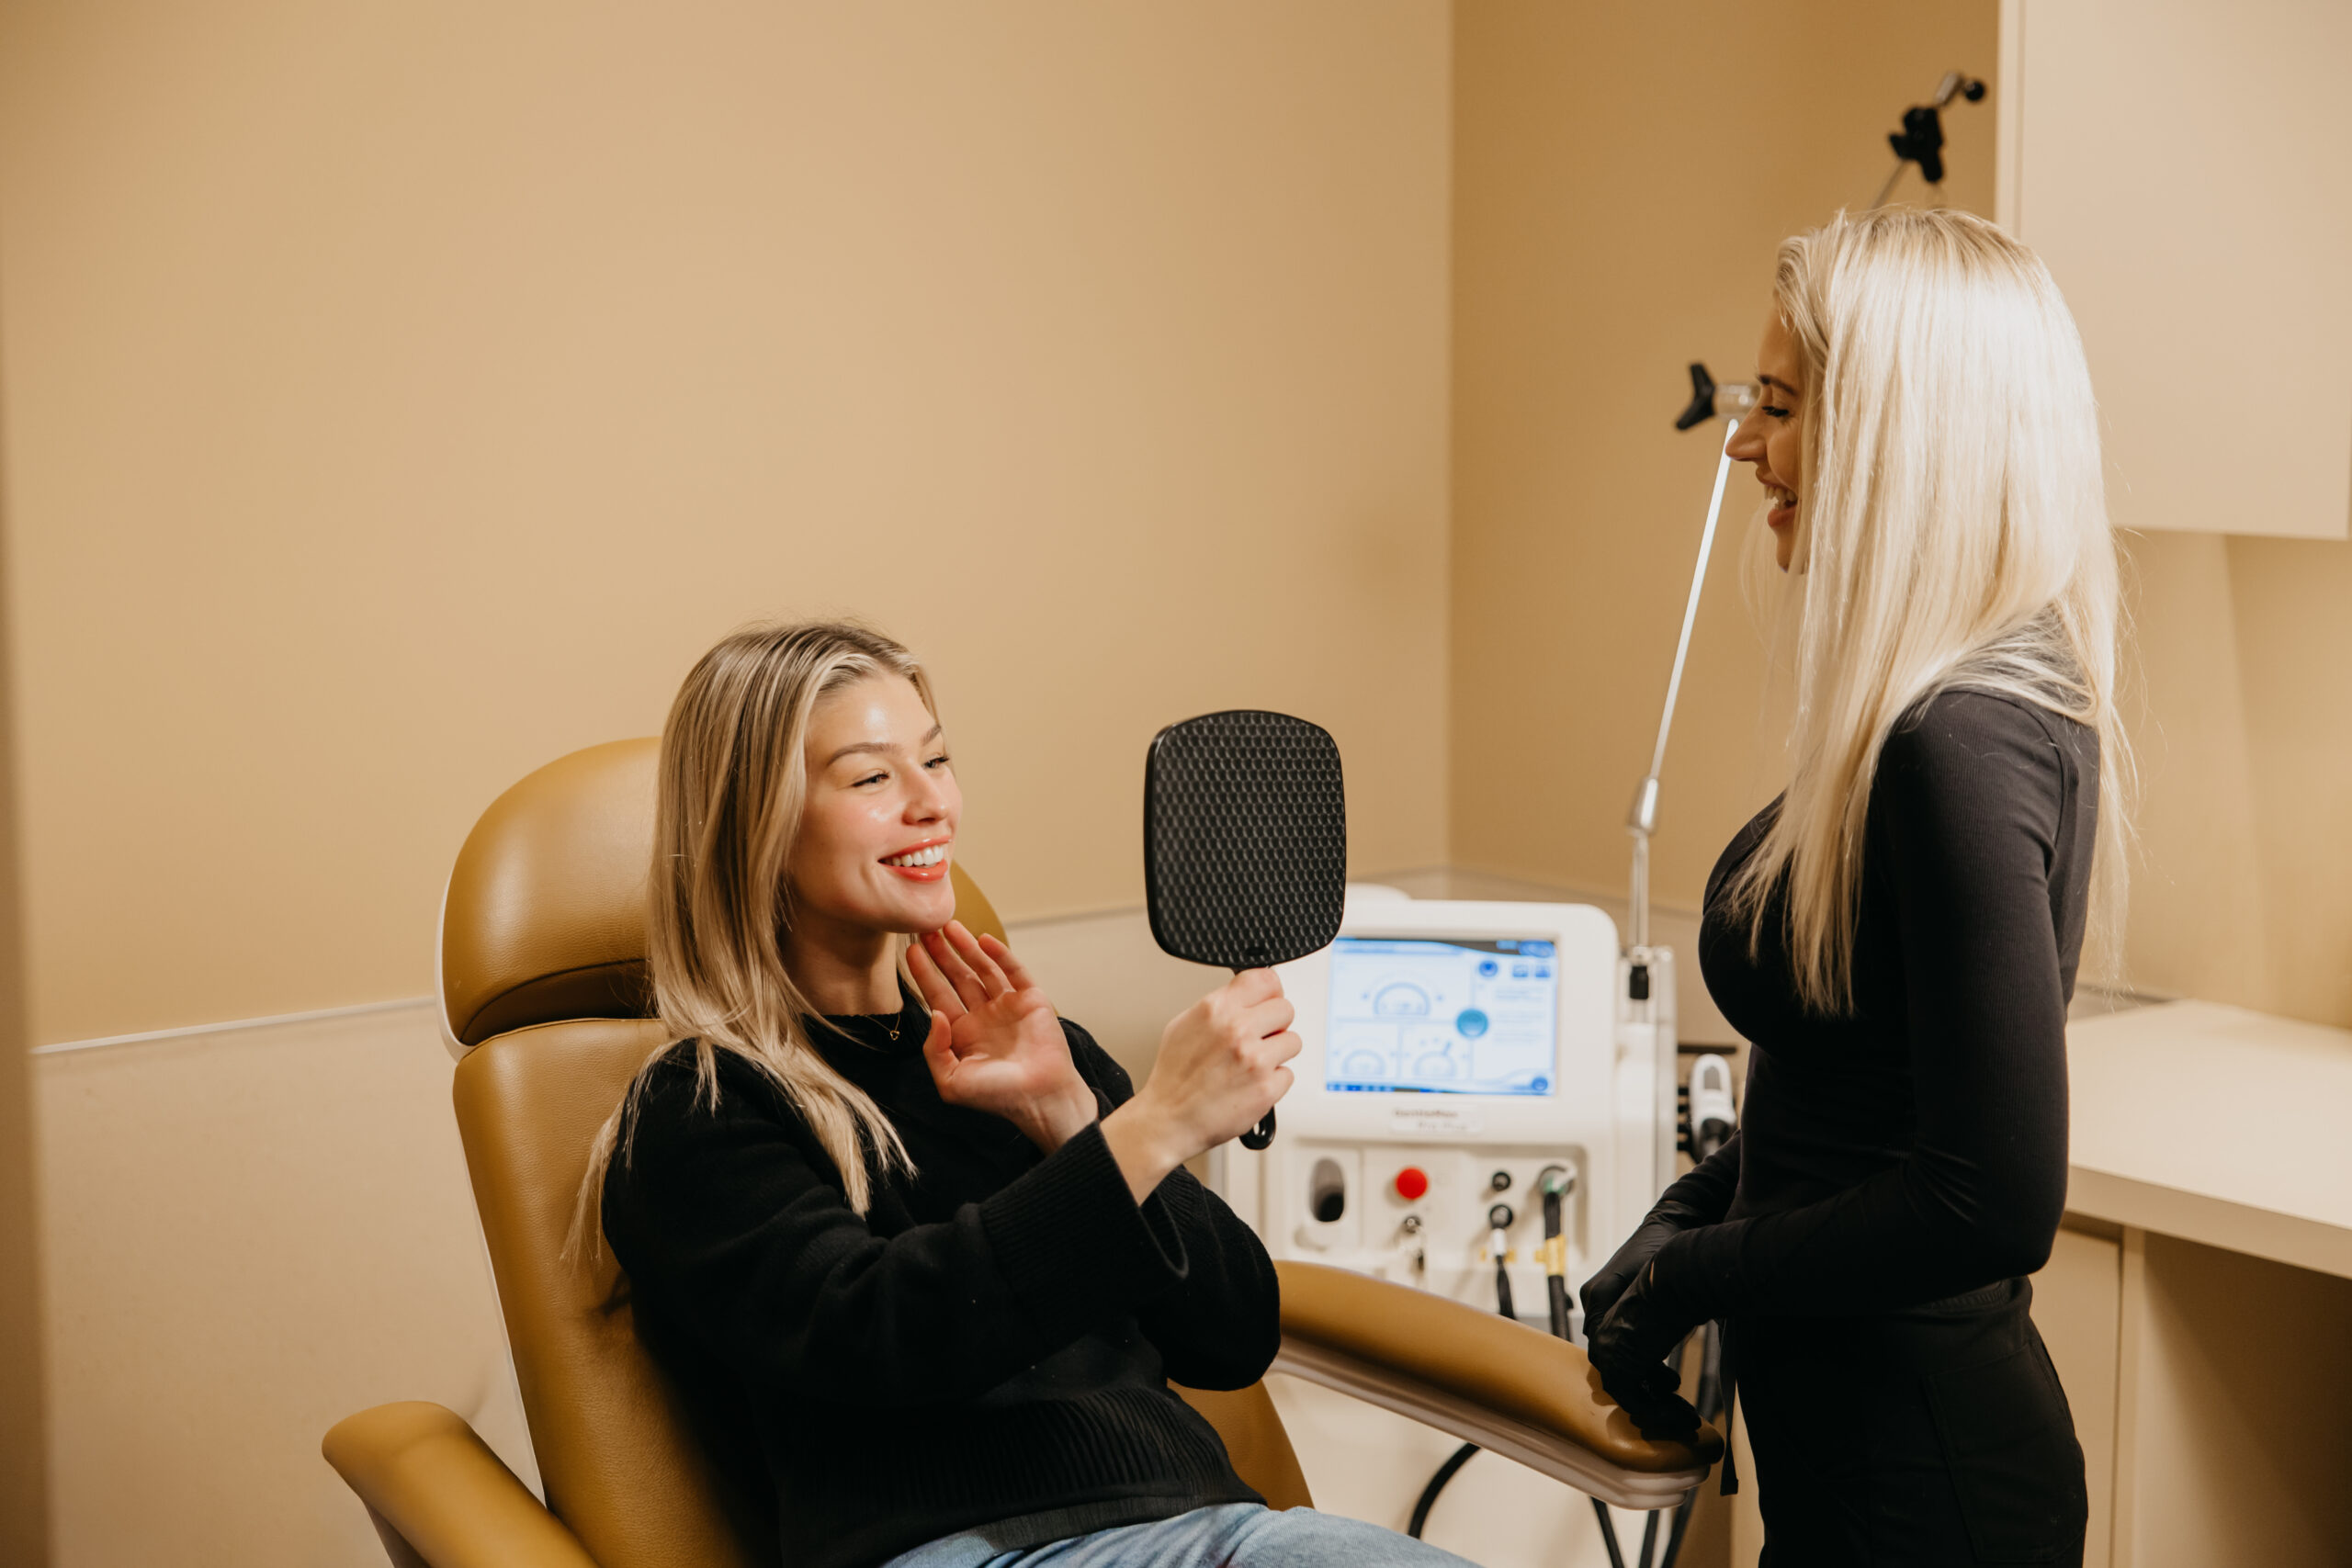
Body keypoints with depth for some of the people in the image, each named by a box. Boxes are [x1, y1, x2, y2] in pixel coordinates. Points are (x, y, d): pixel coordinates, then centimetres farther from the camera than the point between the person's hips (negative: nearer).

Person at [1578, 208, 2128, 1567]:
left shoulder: (1966, 745, -25)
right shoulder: (1960, 704, 5)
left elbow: (1997, 1200, -26)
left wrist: (1692, 1278, -15)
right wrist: (1685, 1216, 10)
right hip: (1863, 1418, 9)